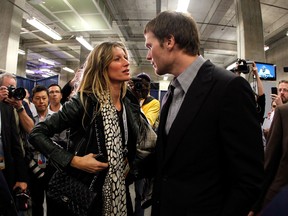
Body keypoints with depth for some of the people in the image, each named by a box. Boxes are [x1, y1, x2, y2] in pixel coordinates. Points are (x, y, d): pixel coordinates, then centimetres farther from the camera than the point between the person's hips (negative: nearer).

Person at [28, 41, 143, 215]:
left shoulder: (131, 104, -3)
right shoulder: (84, 102, -19)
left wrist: (129, 165, 0)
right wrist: (73, 161, -22)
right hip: (86, 190, -5)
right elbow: (37, 134, -16)